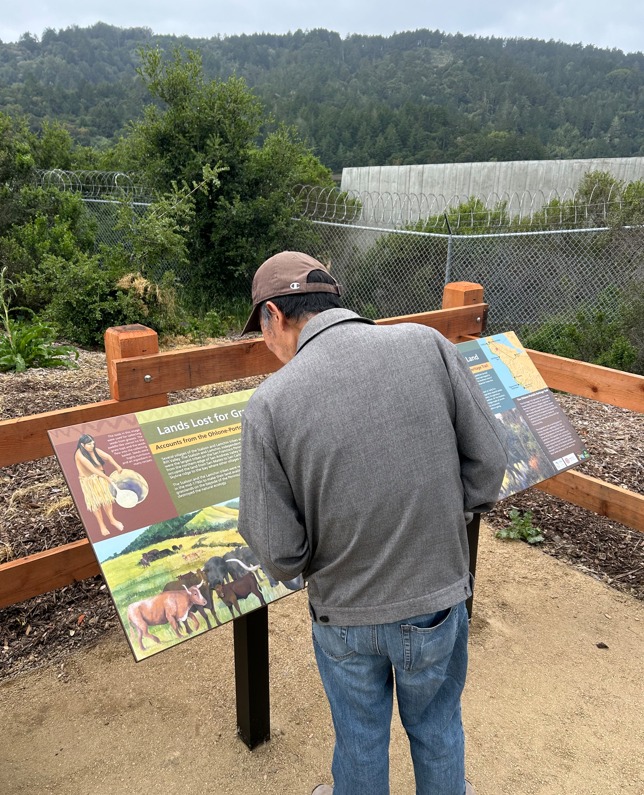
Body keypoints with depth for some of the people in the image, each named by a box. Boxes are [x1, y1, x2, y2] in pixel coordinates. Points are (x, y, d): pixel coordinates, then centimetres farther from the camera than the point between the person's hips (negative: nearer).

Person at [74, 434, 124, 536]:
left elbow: (108, 457, -12)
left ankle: (112, 520, 30)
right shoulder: (79, 454, -25)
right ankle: (102, 525, 24)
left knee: (106, 498, 11)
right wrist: (106, 477, -31)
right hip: (89, 481, -5)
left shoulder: (94, 450, -6)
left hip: (100, 477, 5)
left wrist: (117, 466, -30)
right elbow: (91, 468, -30)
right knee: (96, 502, 8)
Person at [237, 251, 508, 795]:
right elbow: (488, 458, -9)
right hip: (437, 598, 2)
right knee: (437, 729, 29)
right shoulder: (427, 345, -15)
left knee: (359, 739, 27)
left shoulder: (269, 404, -20)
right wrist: (435, 518, 6)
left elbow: (279, 554, -17)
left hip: (345, 615, -1)